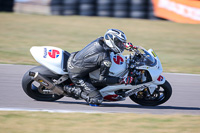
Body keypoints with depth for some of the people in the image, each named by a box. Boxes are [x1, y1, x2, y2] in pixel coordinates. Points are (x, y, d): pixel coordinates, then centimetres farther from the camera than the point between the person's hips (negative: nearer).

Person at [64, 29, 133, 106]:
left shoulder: (100, 40, -6)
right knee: (97, 100, -11)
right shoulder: (105, 60, -27)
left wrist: (127, 45, 22)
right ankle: (72, 90, -3)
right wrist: (120, 80, -17)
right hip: (76, 74, -9)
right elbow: (103, 79, -19)